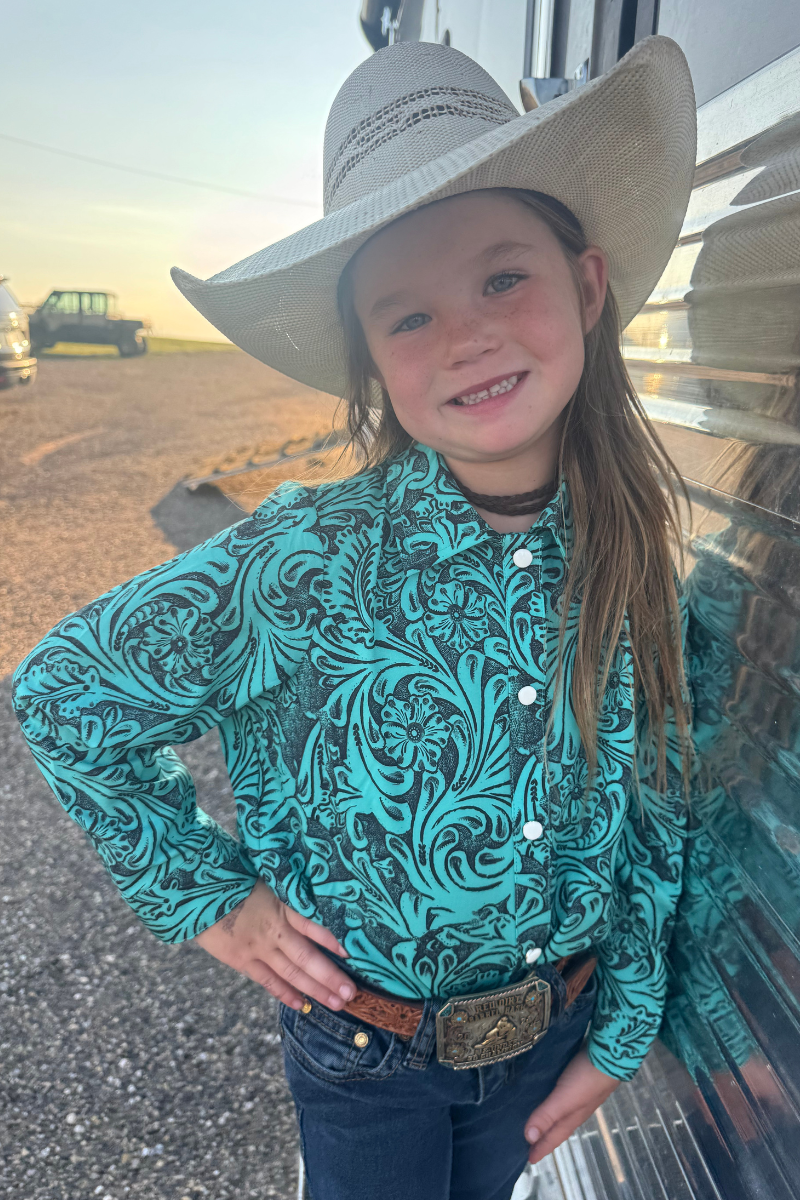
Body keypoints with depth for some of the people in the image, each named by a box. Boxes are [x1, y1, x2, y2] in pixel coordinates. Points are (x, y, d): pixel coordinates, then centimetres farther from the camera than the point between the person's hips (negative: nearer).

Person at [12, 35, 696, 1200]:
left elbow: (655, 813, -3)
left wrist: (619, 1036, 3)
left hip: (550, 1037, 4)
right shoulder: (306, 560, -28)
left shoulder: (631, 562, -16)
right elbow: (62, 692, -15)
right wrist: (205, 894, -13)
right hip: (368, 1053, -3)